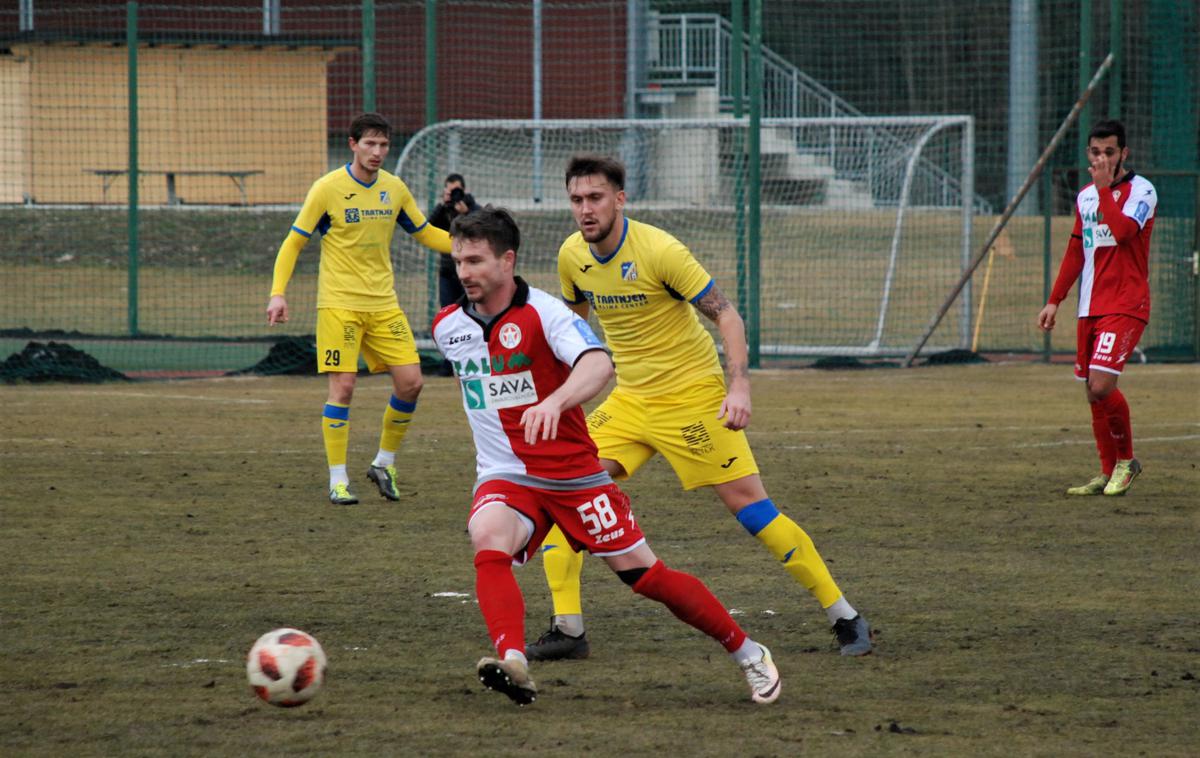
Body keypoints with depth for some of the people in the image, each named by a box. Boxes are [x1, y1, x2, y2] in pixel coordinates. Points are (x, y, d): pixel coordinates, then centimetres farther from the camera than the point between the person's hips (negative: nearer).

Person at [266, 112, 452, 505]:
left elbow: (425, 234, 18)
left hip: (383, 303, 5)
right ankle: (338, 481, -3)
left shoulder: (394, 189, 6)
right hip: (339, 304, -5)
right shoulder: (328, 188, -8)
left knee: (410, 381, -3)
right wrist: (278, 292, -15)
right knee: (343, 386, -10)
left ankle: (384, 463, 16)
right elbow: (293, 242, -4)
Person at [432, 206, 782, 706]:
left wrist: (553, 404, -51)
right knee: (488, 540, -31)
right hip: (505, 477, 4)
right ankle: (512, 663, -47)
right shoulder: (447, 327, 4)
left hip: (573, 473, -4)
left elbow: (598, 365, -33)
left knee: (644, 574, 0)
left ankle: (749, 655, 20)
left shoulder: (543, 313, -15)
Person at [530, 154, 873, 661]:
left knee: (749, 505, -9)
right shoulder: (572, 257, -1)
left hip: (693, 397, -6)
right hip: (629, 400, 6)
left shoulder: (658, 250, -19)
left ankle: (845, 618, 1)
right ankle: (568, 630, -4)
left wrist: (739, 385, -26)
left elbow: (725, 314, -15)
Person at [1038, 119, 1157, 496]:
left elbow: (1123, 231, -25)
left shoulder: (1140, 190, -6)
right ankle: (1108, 474, 17)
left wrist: (1106, 187, -15)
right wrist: (1054, 301, 18)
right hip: (1089, 309, 7)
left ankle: (1126, 460, 1)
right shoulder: (1085, 197, 15)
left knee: (1101, 385, -19)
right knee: (1093, 393, 7)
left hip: (1125, 306, -7)